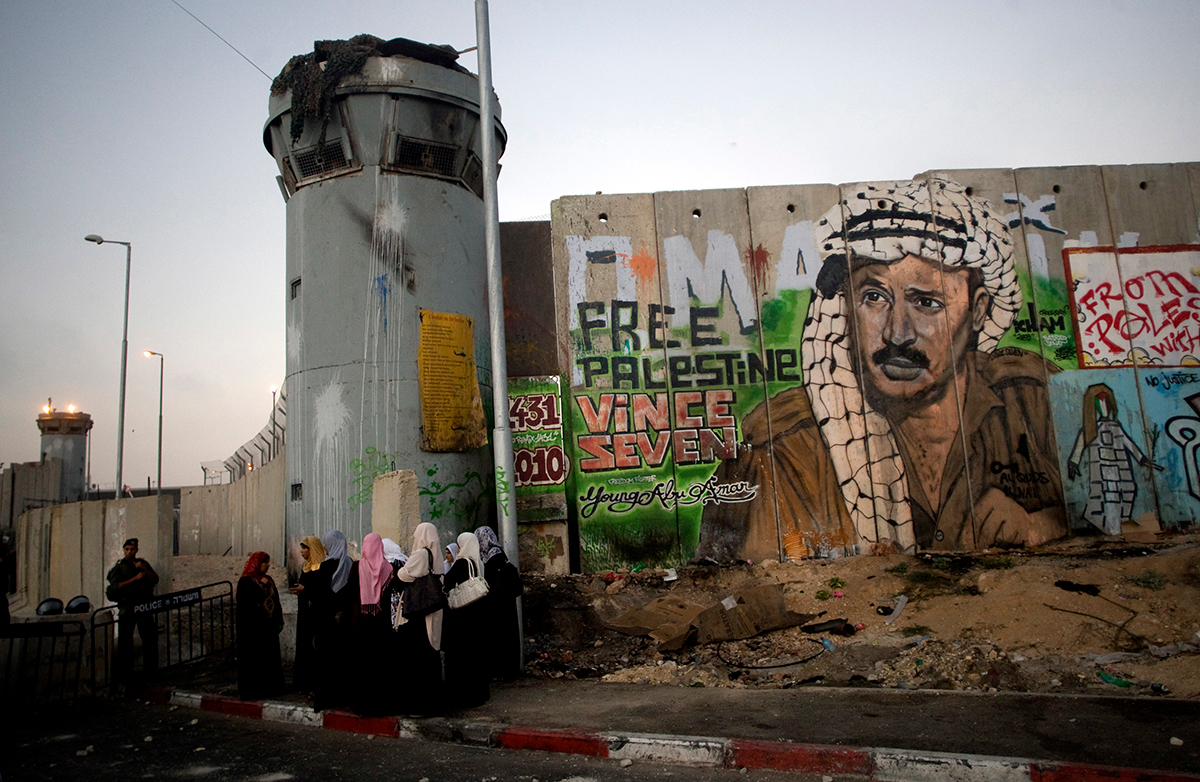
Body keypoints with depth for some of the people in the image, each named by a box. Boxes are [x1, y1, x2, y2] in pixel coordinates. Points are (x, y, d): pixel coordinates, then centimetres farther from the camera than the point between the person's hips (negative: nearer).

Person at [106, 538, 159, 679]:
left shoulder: (143, 563, 11)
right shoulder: (119, 567, 0)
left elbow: (155, 580, 4)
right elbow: (116, 586, -11)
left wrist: (145, 569, -11)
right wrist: (135, 578, -19)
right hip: (127, 607, -3)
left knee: (150, 637, 4)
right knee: (125, 641, -2)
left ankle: (150, 670, 12)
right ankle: (124, 672, 5)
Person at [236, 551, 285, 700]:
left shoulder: (268, 580, 14)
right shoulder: (245, 581, -8)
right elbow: (249, 601, -21)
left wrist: (279, 621, 11)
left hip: (269, 626, 7)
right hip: (253, 628, -7)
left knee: (269, 657, 10)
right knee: (253, 658, -2)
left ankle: (268, 687, 18)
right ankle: (250, 691, 7)